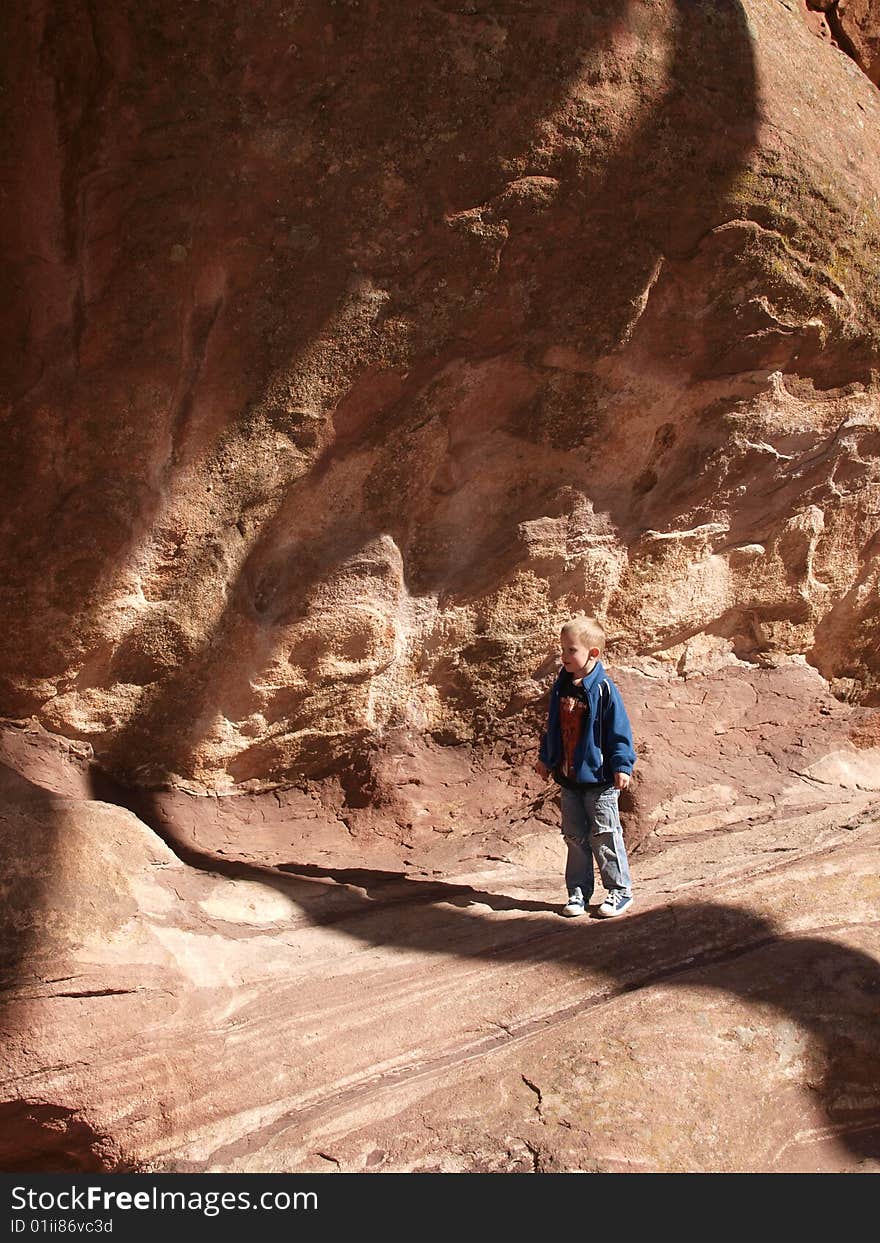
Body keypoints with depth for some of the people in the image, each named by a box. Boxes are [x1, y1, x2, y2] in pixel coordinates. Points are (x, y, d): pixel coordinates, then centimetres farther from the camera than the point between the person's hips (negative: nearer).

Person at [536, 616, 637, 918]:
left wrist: (622, 766, -16)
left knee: (604, 836, 1)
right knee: (575, 836, 12)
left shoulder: (603, 689, -13)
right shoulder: (561, 686, 7)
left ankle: (620, 889, 15)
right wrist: (545, 758, 22)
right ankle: (578, 892, 21)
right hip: (568, 776, 6)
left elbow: (619, 732, -11)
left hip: (599, 777, -6)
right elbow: (553, 727, 18)